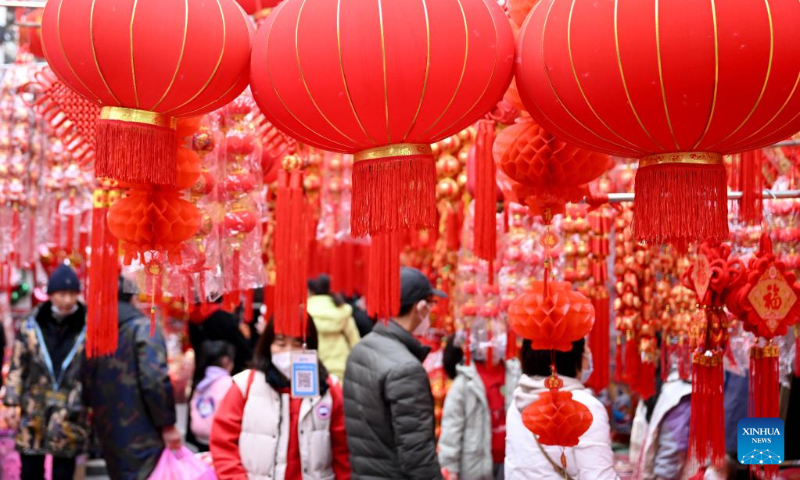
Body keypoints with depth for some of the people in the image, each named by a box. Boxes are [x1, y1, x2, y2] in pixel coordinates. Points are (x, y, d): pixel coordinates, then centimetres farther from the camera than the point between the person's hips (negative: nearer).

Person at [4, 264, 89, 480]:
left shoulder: (88, 329, -2)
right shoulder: (30, 327, 2)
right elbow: (17, 368, 5)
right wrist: (11, 403, -1)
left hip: (71, 418, -1)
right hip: (33, 416, 1)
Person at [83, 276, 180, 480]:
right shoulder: (143, 327, -10)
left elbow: (87, 384, 14)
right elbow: (154, 379, -20)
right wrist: (167, 424, -13)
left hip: (108, 433, 7)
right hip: (142, 436, -7)